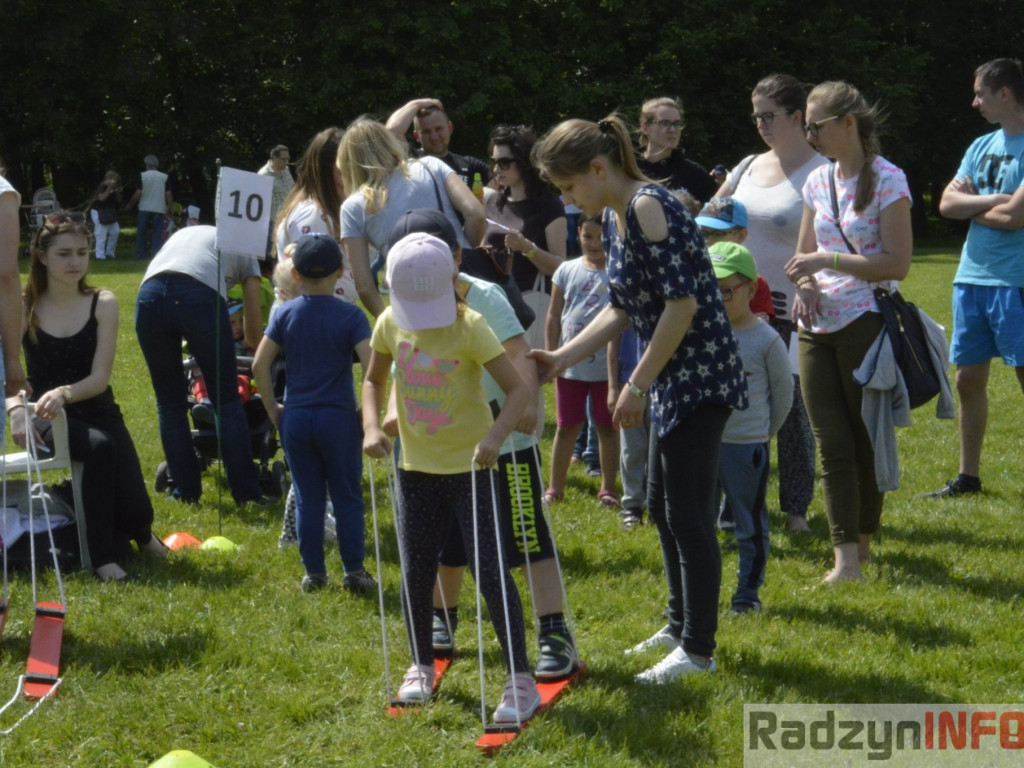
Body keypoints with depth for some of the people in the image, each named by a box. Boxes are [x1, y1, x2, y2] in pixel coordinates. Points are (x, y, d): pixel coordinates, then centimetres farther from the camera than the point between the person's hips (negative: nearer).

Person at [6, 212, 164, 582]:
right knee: (99, 446, -37)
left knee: (136, 513, -16)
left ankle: (138, 533, 25)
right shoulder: (24, 307, -4)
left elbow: (100, 378, -11)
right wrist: (16, 410, -35)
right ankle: (103, 556, -24)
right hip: (48, 418, -2)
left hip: (99, 413, 2)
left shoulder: (103, 304, -2)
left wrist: (64, 393, -32)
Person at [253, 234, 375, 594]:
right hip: (339, 417, -2)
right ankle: (354, 571, 9)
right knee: (347, 497, 7)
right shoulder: (350, 315, -7)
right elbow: (371, 366, -17)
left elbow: (259, 365, -4)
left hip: (295, 418, 2)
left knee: (307, 498, 10)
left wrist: (272, 408, 6)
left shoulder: (285, 314, 0)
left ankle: (313, 573, 12)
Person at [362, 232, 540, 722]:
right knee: (416, 574, 10)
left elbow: (518, 389, -19)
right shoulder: (390, 325, -2)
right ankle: (421, 666, 30)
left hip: (470, 466, -5)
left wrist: (495, 436, -35)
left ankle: (521, 679, -2)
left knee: (488, 569, -8)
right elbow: (373, 380, 13)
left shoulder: (469, 328, -16)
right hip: (416, 467, 5)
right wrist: (372, 427, -5)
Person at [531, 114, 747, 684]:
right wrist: (562, 357, 10)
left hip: (699, 374, -10)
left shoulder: (648, 207, -18)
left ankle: (699, 649, 4)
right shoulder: (615, 216, 12)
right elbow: (624, 309, 18)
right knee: (663, 506, 18)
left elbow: (683, 302, -22)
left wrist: (638, 385, -18)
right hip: (672, 379, 10)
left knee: (689, 514, -5)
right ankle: (682, 625, 31)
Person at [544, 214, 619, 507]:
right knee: (567, 426, 10)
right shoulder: (567, 271, 4)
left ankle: (608, 488, 18)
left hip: (607, 365, -2)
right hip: (570, 365, 2)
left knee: (607, 426, 9)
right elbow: (554, 316, 9)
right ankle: (555, 487, 18)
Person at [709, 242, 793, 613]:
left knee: (749, 525, 7)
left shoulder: (765, 339, -8)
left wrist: (766, 430, 6)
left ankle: (748, 592, 17)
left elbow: (784, 391, 3)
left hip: (746, 447, -4)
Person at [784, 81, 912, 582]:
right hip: (818, 326, 6)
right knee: (831, 443, -2)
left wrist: (828, 262, -16)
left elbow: (897, 263, -12)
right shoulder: (818, 182, 12)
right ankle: (845, 557, -3)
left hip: (865, 322, -6)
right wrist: (806, 283, -4)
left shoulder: (887, 180, -8)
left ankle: (862, 544, 15)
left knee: (866, 440, 2)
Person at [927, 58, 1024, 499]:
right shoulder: (982, 146, 14)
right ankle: (968, 476, 22)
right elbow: (947, 203, 6)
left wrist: (971, 204, -2)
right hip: (971, 277, 8)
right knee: (969, 379, 12)